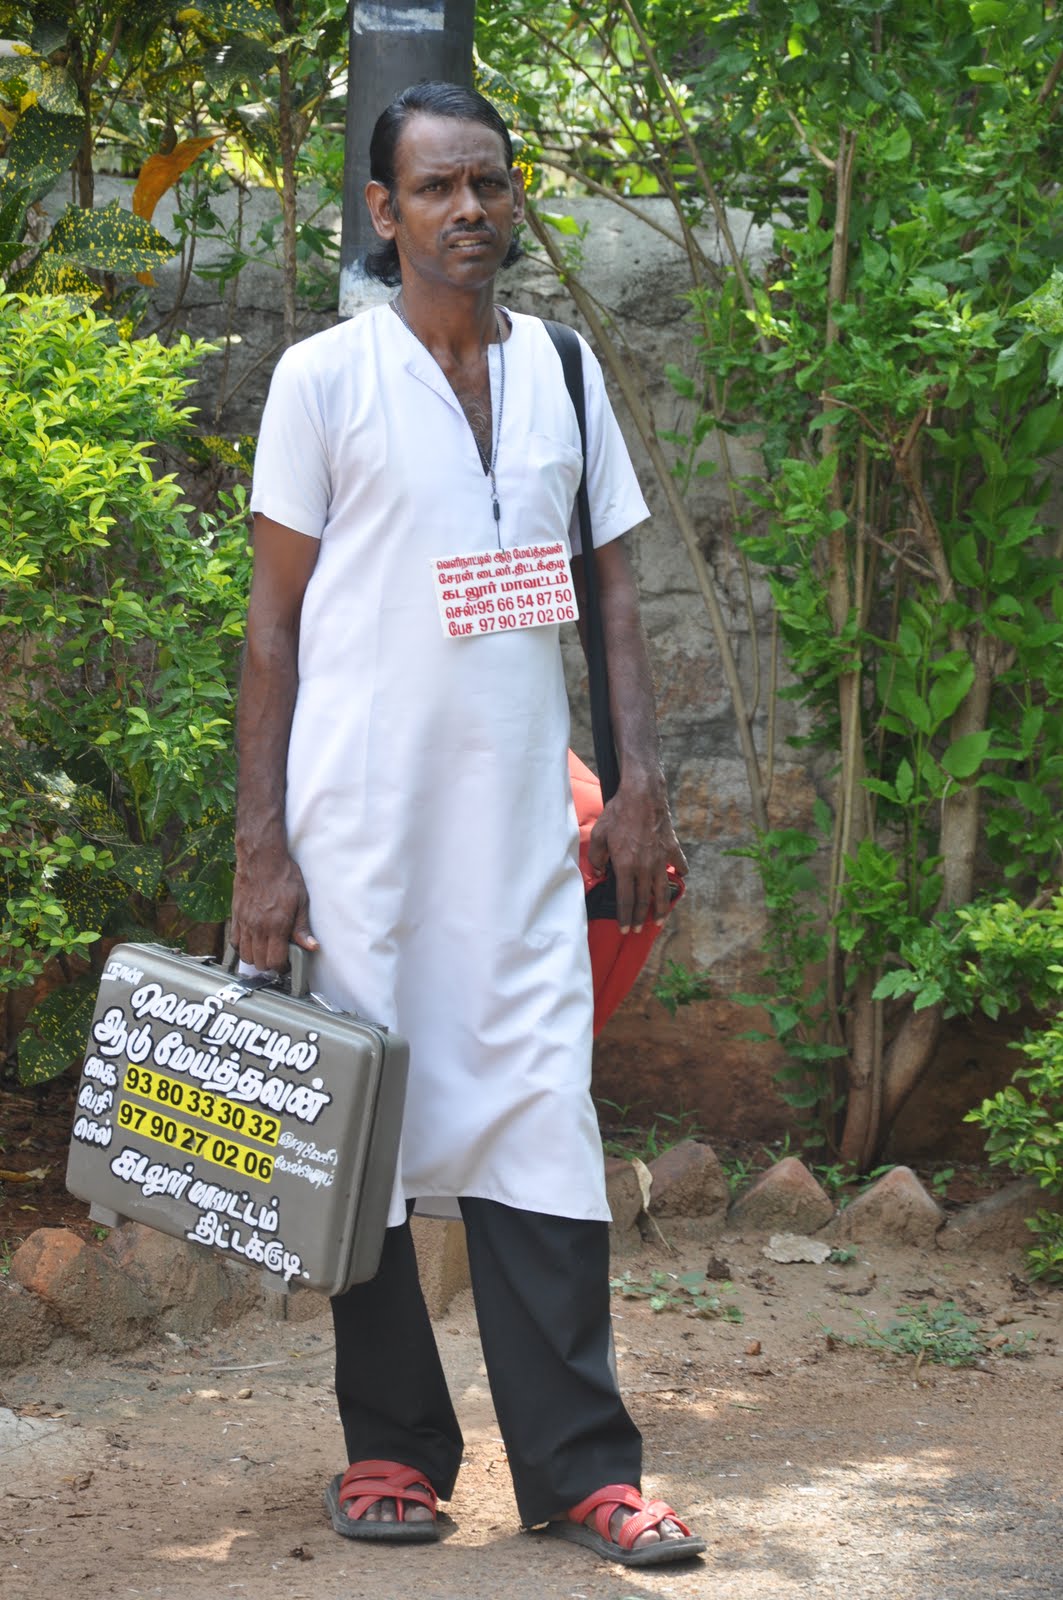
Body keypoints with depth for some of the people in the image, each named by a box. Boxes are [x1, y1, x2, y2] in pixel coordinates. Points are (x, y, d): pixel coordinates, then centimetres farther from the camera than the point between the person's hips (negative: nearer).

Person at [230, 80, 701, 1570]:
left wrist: (641, 783, 4)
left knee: (541, 1118, -1)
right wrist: (260, 850, -6)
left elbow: (609, 588, 14)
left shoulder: (562, 371, 11)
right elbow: (273, 620, -1)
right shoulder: (326, 376, -1)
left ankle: (576, 1462, 2)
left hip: (523, 819, 3)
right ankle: (392, 1447, 14)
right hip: (363, 819, -3)